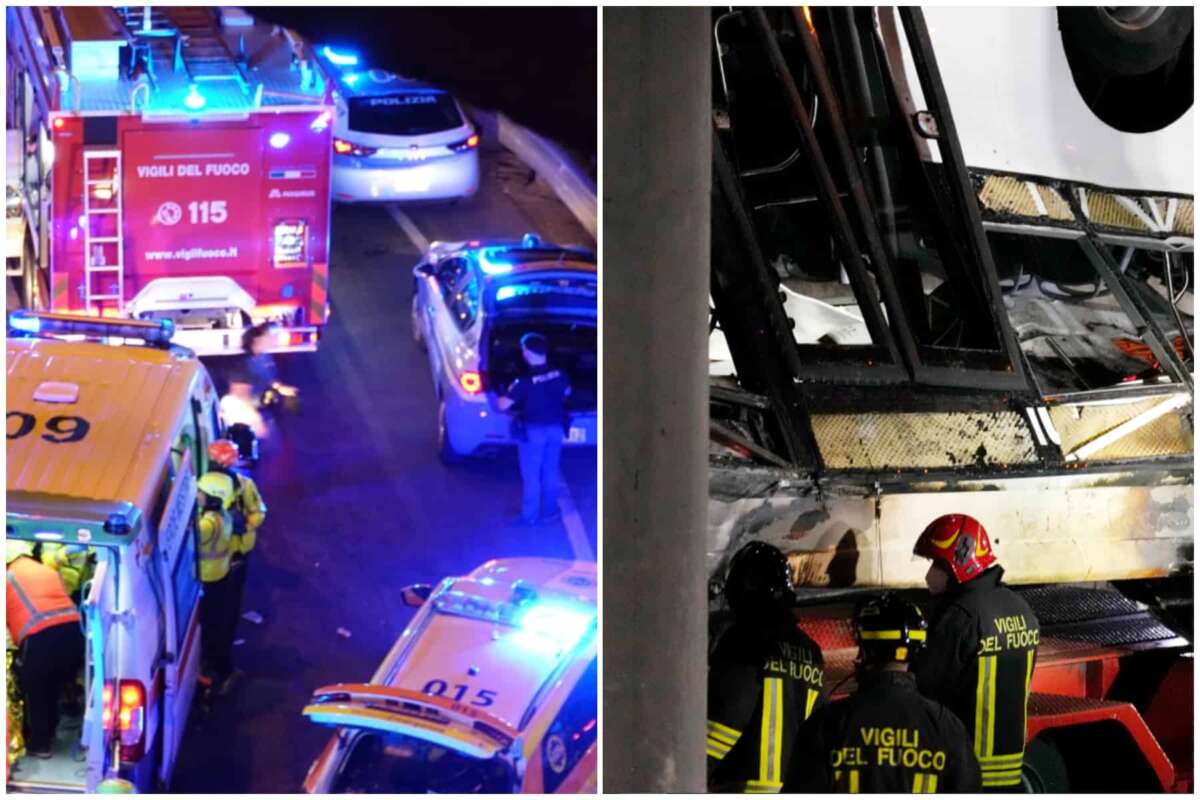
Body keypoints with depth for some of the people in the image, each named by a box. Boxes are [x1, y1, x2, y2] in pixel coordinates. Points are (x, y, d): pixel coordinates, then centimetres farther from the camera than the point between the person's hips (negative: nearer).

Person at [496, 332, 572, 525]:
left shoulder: (526, 381, -23)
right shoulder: (559, 374, -8)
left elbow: (503, 405, -21)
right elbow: (567, 393, 14)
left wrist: (502, 397, 1)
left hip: (534, 430, -5)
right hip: (555, 428, 5)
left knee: (531, 475, 7)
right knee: (550, 472, 18)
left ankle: (529, 516, 14)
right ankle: (549, 511, 27)